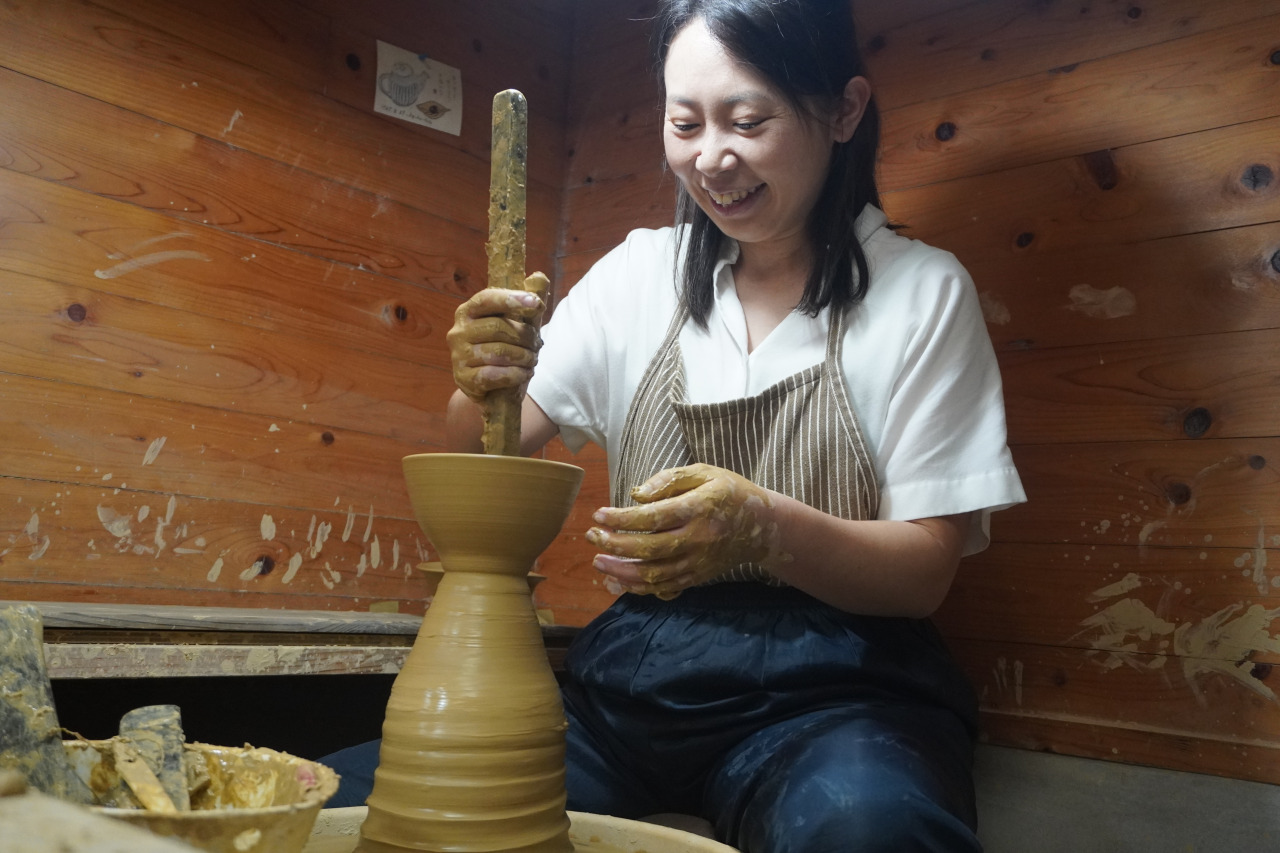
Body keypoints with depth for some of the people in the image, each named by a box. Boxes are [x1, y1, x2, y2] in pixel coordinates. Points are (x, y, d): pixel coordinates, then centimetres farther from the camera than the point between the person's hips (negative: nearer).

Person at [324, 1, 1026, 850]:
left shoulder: (920, 292, -2)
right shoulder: (639, 272, 7)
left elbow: (926, 571, -6)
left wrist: (764, 529, -26)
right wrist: (482, 390, -18)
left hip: (831, 688, -2)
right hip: (636, 675, 3)